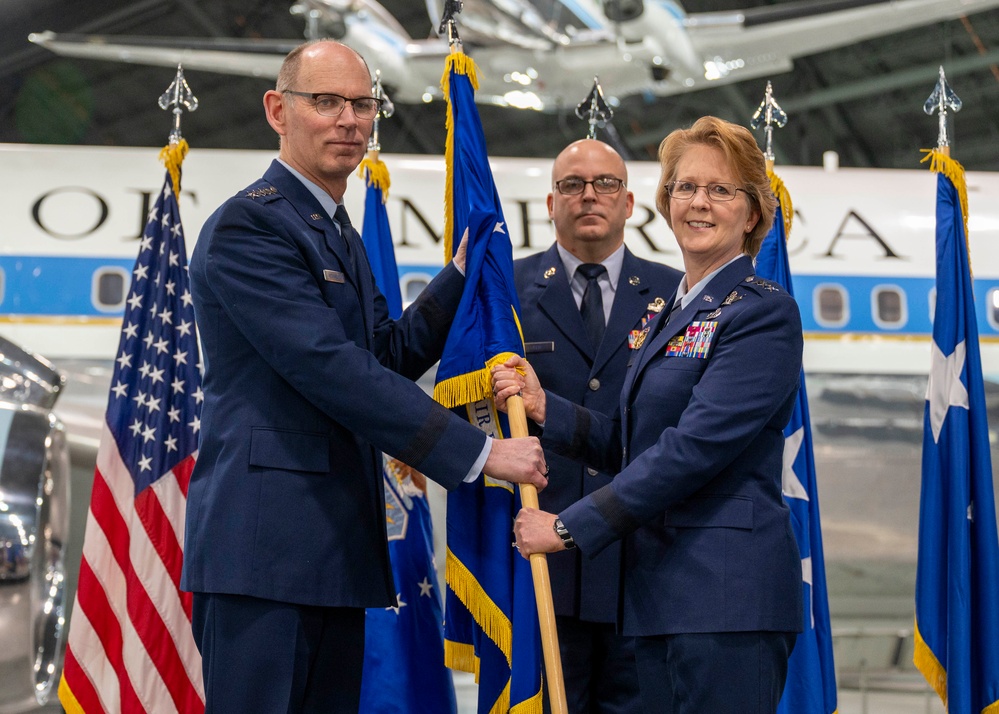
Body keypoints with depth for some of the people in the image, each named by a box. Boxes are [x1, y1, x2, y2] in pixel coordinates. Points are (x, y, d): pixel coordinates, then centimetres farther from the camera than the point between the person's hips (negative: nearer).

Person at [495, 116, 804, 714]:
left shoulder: (764, 314, -9)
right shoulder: (669, 314, 19)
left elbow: (693, 448, -17)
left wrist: (570, 526, -15)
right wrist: (544, 407, 3)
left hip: (730, 593, -8)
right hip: (662, 589, 8)